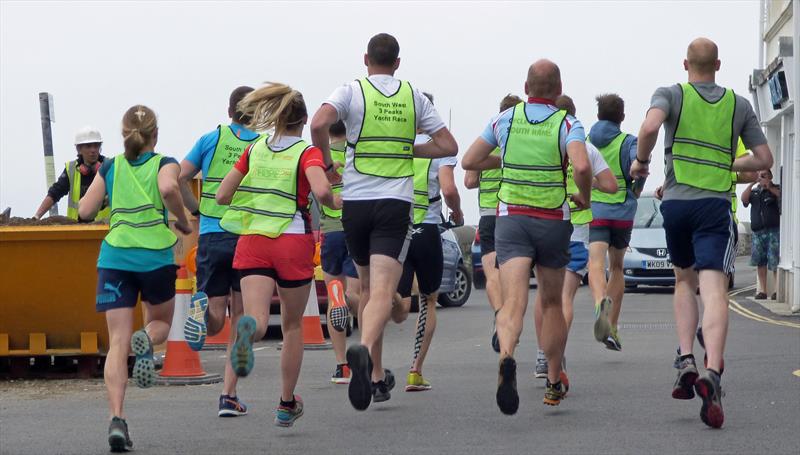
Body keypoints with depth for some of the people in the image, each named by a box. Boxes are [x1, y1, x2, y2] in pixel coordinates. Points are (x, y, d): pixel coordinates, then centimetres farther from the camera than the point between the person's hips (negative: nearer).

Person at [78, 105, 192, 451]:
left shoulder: (110, 168, 11)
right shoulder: (165, 163, 3)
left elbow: (85, 211, 6)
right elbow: (168, 189, -20)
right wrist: (183, 222, -5)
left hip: (114, 257, 2)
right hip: (156, 257, -2)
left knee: (117, 342, -2)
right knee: (161, 321, 23)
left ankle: (116, 418, -18)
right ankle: (147, 341, -16)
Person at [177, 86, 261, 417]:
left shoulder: (212, 138, 5)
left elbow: (179, 178, -2)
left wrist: (195, 209, 11)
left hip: (212, 237, 1)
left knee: (217, 321, 8)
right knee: (240, 321, 8)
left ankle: (204, 309, -28)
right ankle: (228, 396, 4)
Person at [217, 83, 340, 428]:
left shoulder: (254, 150, 9)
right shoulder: (308, 153, -2)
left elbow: (222, 196, 10)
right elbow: (321, 191, -21)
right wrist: (336, 203, 1)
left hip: (252, 241, 2)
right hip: (293, 242, -2)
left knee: (258, 320, -13)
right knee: (292, 325, 16)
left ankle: (249, 327, -52)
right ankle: (286, 405, 23)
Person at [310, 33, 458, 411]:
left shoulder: (351, 91, 0)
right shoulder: (414, 97, 7)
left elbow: (319, 124, -18)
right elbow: (448, 146, 8)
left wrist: (326, 160, -2)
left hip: (356, 200, 1)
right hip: (396, 204, -1)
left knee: (368, 289, 17)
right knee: (382, 292, -12)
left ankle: (377, 376, 23)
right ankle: (364, 349, -40)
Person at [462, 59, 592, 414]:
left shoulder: (506, 119, 5)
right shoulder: (567, 124, -4)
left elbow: (469, 161, 9)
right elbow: (581, 166, -22)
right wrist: (583, 197, -3)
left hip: (511, 218, 0)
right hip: (553, 222, 0)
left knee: (513, 302, -14)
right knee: (551, 303, 18)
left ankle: (507, 358, -44)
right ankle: (554, 383, 26)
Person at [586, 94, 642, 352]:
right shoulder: (628, 142, 0)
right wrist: (637, 188, -1)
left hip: (593, 211, 0)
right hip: (622, 212, 0)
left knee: (596, 265, -17)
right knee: (616, 268, 17)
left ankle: (601, 302, -49)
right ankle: (612, 327, 18)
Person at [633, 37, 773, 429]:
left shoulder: (672, 95, 5)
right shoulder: (739, 105, 12)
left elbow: (650, 127, -17)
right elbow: (764, 159, 15)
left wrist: (641, 161, 1)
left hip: (676, 202, 1)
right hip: (716, 205, -1)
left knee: (684, 281, 22)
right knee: (714, 290, -12)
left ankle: (686, 362, 5)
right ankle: (711, 374, -33)